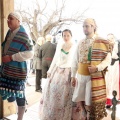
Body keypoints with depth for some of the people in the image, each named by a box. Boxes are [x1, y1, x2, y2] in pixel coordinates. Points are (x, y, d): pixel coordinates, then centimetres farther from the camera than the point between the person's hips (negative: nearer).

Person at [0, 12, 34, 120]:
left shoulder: (23, 36, -15)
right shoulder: (9, 33, 10)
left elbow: (30, 53, -22)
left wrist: (11, 57, -22)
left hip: (17, 71, -8)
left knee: (19, 96, 4)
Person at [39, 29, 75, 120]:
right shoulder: (59, 46, 6)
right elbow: (55, 59, 12)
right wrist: (50, 71, 10)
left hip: (68, 73, -5)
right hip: (57, 72, 5)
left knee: (64, 96, 1)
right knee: (52, 93, 8)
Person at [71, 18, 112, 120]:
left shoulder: (102, 42, -5)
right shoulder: (80, 43, 8)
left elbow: (108, 60, -5)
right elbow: (75, 60, 9)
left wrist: (97, 68, -20)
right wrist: (73, 76, 7)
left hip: (95, 77, -4)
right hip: (80, 76, 4)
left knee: (92, 102, 3)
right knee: (78, 99, 10)